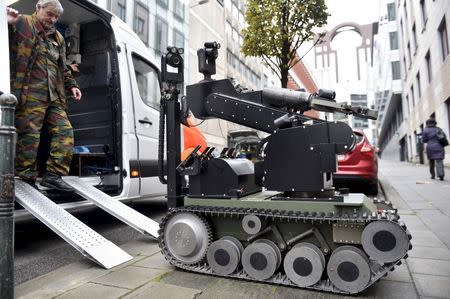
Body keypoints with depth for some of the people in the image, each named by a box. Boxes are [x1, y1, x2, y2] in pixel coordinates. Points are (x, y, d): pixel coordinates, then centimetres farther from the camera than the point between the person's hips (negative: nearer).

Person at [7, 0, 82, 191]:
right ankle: (25, 180, 8)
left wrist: (71, 85, 17)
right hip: (30, 95, -6)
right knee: (29, 136, -4)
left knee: (65, 131, -3)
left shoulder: (58, 38, 24)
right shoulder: (22, 24, 5)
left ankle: (53, 175, 1)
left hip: (54, 97, 7)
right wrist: (7, 22, -24)